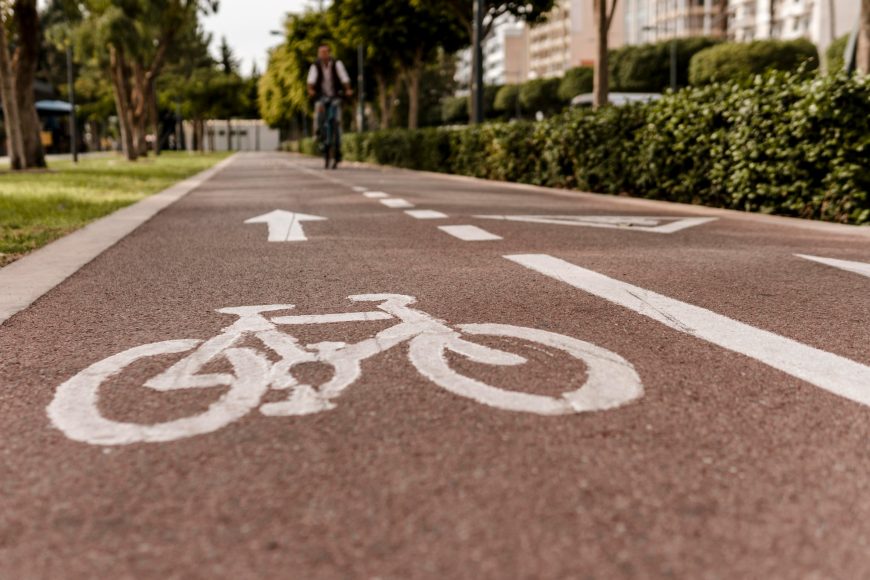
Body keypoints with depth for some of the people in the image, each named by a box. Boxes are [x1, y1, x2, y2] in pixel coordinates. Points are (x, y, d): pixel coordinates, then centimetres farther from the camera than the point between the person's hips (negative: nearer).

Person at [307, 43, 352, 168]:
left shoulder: (337, 64, -7)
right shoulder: (315, 66, -8)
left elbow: (344, 78, -17)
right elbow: (311, 79, -21)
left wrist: (348, 89, -33)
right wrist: (310, 90, -40)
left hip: (335, 96, 1)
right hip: (321, 96, 0)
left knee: (337, 122, -7)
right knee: (319, 107, -35)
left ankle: (338, 151, 0)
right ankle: (318, 132, -13)